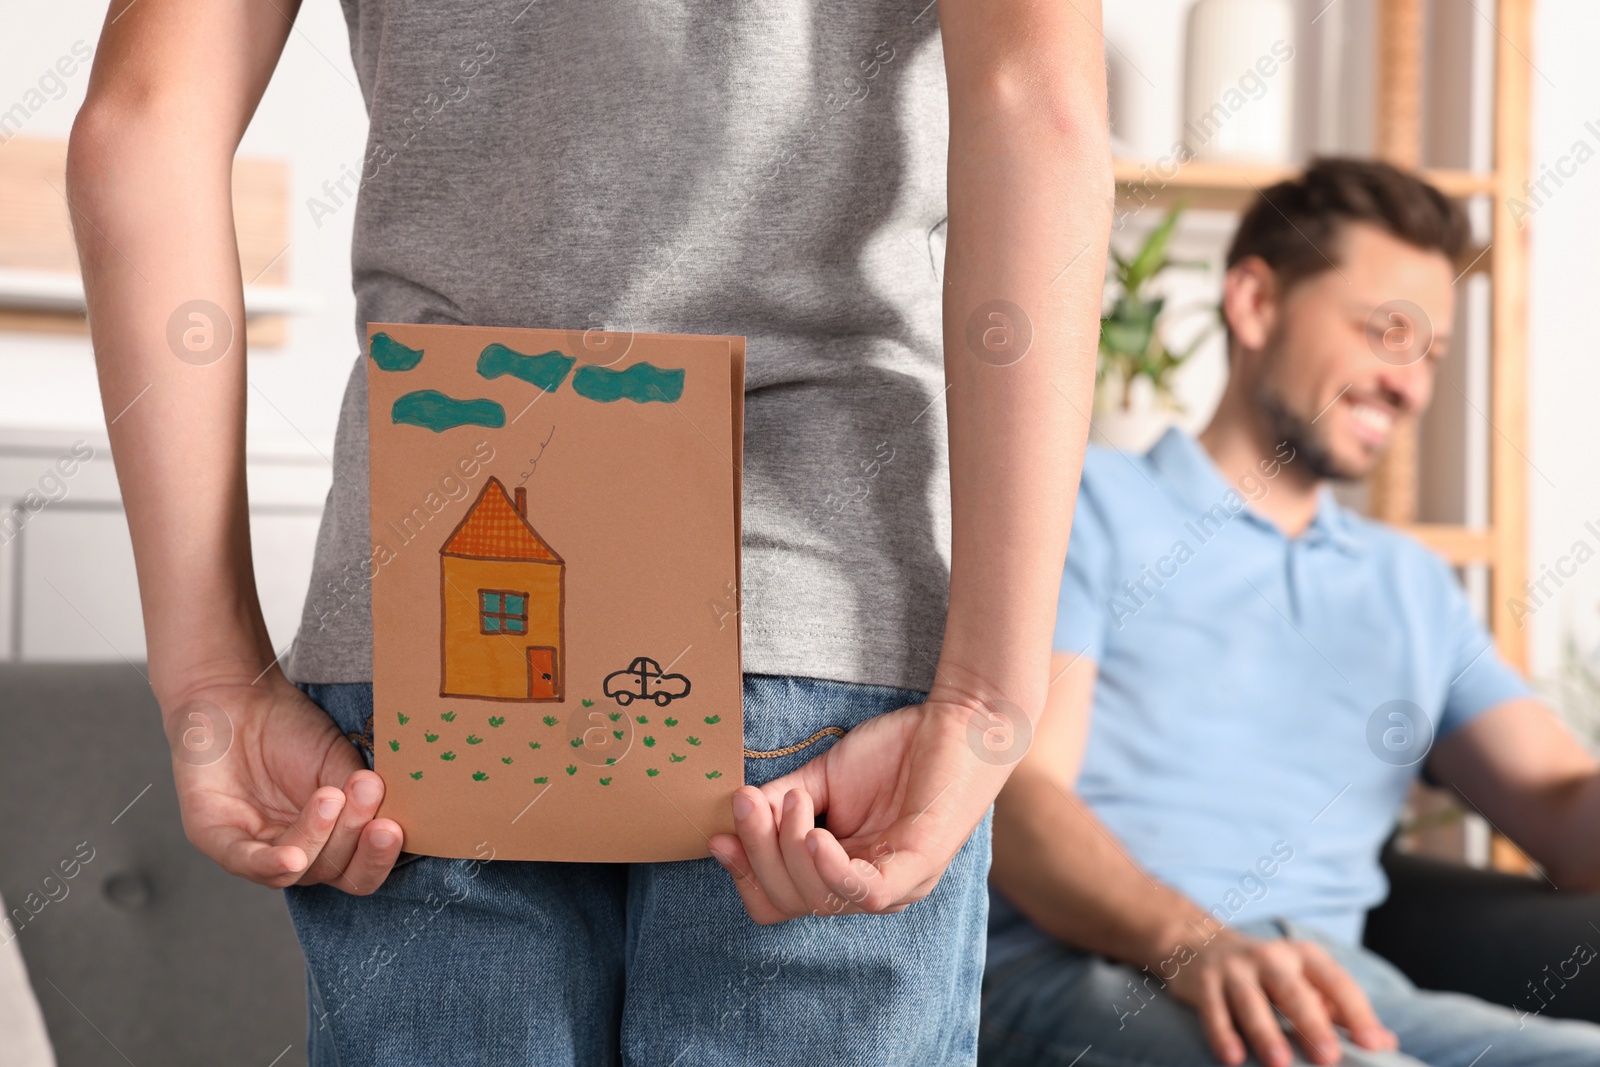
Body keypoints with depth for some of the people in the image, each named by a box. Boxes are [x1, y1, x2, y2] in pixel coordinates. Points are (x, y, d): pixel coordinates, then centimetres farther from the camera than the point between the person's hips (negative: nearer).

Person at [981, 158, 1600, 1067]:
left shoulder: (1414, 584, 30)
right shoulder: (1087, 504, 11)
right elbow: (1020, 798, -3)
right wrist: (1193, 942, -23)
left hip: (1325, 990, 6)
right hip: (1079, 971, -5)